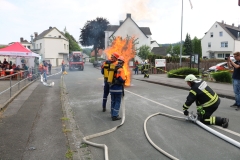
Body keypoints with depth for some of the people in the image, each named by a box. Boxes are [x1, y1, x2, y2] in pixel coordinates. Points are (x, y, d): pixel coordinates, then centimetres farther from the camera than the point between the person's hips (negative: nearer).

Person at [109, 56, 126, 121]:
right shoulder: (121, 69, -15)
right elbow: (122, 79, -21)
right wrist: (124, 79, -1)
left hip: (112, 87, 7)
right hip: (118, 88, -6)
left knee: (113, 101, 17)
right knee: (117, 102, 4)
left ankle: (113, 114, 27)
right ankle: (115, 116, 5)